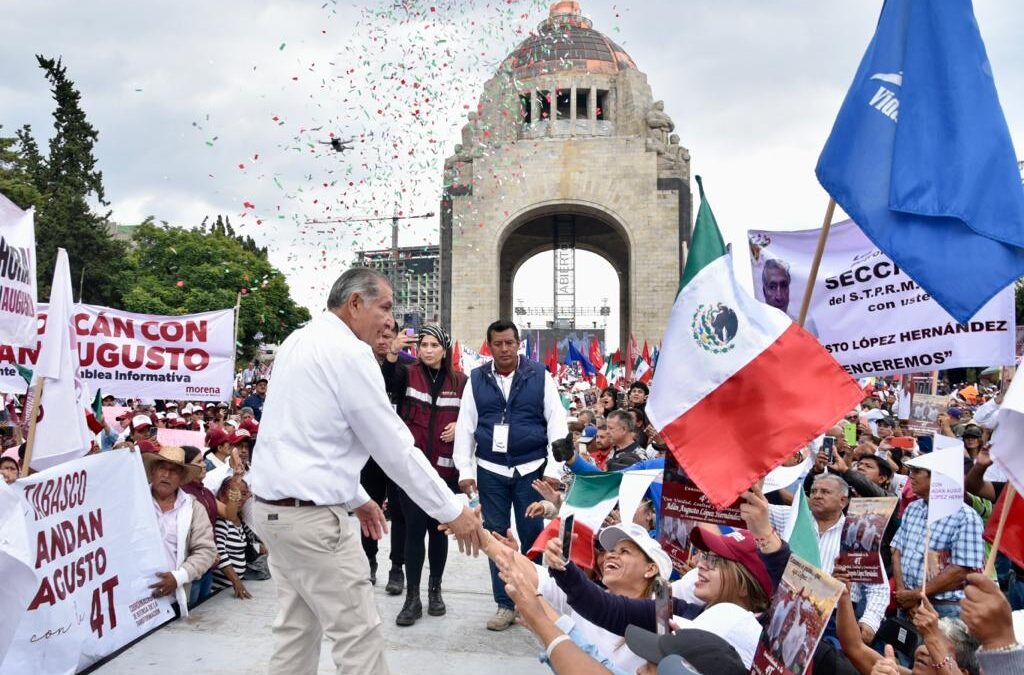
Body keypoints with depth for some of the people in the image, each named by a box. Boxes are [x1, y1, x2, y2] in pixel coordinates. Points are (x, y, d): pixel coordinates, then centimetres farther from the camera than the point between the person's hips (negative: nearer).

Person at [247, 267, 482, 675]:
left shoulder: (298, 342, 13)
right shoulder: (347, 351, -16)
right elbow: (394, 446, -15)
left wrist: (354, 497, 22)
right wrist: (452, 512, -8)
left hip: (274, 506, 10)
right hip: (311, 516, -10)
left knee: (296, 627, 17)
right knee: (358, 636, -1)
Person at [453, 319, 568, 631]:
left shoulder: (540, 376, -2)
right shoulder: (477, 380, 4)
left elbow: (557, 424, -2)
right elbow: (465, 426, 5)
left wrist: (553, 470, -8)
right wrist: (465, 470, -1)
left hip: (530, 468, -2)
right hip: (490, 470, 2)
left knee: (533, 536, 5)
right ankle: (504, 604, 19)